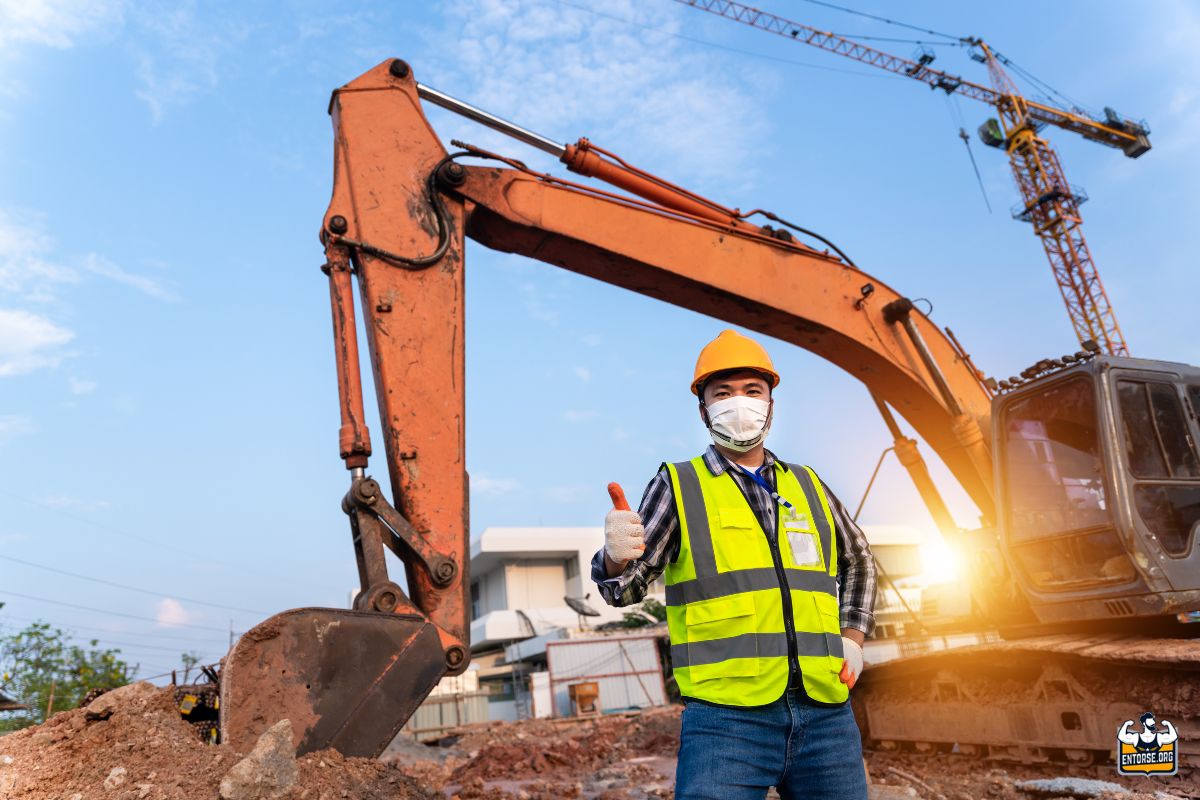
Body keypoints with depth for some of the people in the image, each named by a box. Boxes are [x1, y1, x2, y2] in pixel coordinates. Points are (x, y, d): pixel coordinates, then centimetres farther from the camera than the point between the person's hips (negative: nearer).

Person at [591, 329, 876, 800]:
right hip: (727, 717, -4)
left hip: (825, 713, 4)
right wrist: (616, 558, -28)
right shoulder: (677, 486, 2)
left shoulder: (808, 487, 13)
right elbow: (625, 588, -5)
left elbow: (858, 562, 29)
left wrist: (852, 639, 15)